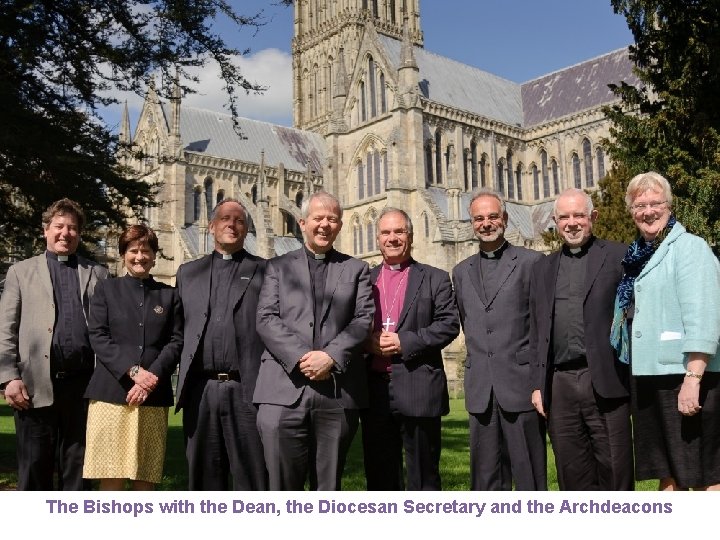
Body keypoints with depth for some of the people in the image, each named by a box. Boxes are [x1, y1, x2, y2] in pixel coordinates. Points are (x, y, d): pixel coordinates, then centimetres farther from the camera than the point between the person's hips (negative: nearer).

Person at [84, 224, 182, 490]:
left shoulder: (169, 295, 14)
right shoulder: (105, 289, 11)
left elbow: (176, 341, 5)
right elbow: (98, 337, 1)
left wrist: (152, 378, -10)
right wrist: (133, 371, -12)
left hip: (153, 396, 1)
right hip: (111, 393, -1)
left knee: (146, 475, 3)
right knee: (110, 477, -3)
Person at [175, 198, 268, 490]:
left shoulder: (264, 271, 8)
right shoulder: (188, 272, 18)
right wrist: (183, 383, 6)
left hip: (247, 389, -3)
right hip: (201, 390, 3)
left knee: (251, 476, -1)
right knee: (204, 474, 9)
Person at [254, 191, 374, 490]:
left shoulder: (356, 269, 16)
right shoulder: (278, 266, 15)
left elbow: (364, 320, 4)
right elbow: (266, 319, 3)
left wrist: (331, 356, -11)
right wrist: (300, 358, -12)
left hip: (338, 393, 1)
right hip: (284, 391, -1)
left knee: (329, 486, 7)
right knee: (282, 485, -2)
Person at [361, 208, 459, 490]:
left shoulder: (435, 279, 6)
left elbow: (449, 324, -5)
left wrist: (404, 342, -15)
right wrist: (367, 342, -9)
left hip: (419, 389, -3)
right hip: (374, 388, 3)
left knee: (423, 472, 5)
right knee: (380, 474, 11)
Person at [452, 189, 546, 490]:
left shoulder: (531, 262, 0)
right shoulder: (461, 272, 15)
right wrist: (479, 361, 13)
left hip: (520, 384, -4)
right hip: (480, 389, 4)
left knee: (528, 473, 1)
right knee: (486, 475, 8)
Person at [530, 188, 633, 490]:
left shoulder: (619, 257, 4)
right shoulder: (543, 268, 18)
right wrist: (538, 384, 10)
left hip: (605, 382, -4)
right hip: (560, 384, 4)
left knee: (614, 470, 1)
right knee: (572, 473, 8)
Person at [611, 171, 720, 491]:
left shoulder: (689, 248, -7)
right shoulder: (638, 257, 15)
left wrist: (693, 379, -23)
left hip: (684, 377, -8)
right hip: (648, 377, 8)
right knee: (667, 472, 14)